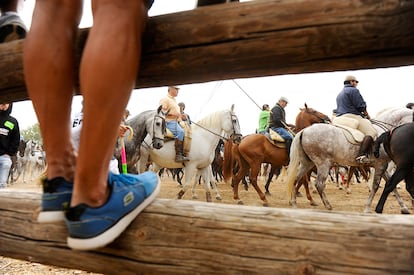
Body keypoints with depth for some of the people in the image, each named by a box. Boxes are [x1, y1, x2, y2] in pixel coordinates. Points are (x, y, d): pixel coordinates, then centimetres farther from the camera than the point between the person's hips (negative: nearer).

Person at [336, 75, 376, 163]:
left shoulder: (339, 94, 26)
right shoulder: (353, 90, -2)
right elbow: (361, 106, -7)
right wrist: (367, 115, 11)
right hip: (351, 116, -10)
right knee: (371, 132, -19)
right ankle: (361, 155, -36)